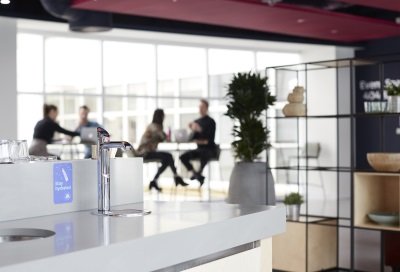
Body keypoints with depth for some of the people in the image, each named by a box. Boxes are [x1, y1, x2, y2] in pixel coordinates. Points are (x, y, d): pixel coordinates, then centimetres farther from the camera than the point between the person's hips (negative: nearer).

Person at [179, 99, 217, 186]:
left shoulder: (211, 121, -5)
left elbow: (210, 139, -14)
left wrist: (200, 130, -24)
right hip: (199, 148, 5)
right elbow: (191, 138, 6)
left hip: (210, 149, -5)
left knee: (203, 154, -39)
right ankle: (194, 172, -1)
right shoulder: (196, 121, 9)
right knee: (183, 156, -16)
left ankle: (198, 173, -16)